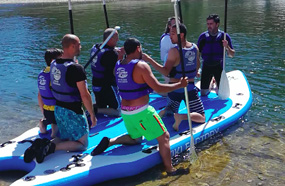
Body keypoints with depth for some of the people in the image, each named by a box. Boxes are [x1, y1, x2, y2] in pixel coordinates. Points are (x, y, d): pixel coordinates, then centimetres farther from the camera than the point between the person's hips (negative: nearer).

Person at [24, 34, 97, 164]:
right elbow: (84, 95, -20)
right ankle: (51, 147, -12)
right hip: (73, 113, -8)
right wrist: (92, 114, -10)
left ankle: (41, 144, 0)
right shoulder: (76, 68, -22)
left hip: (58, 109, 8)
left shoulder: (54, 64, 2)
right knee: (82, 144, 7)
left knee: (64, 138, 25)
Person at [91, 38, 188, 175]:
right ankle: (170, 170, 7)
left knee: (135, 138, 28)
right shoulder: (141, 65, -16)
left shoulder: (118, 65, 4)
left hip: (125, 111, 7)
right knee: (164, 137, 6)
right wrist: (179, 85, -8)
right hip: (141, 112, -7)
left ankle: (109, 142, 9)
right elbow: (158, 88, -18)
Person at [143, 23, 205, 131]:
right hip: (190, 89, 2)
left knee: (171, 109, 28)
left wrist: (149, 60, -24)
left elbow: (166, 72, -22)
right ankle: (182, 116, -22)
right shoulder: (195, 48, 0)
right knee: (201, 118, 7)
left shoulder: (174, 51, -17)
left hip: (174, 89, -1)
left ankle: (165, 111, -8)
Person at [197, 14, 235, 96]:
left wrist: (227, 47, -23)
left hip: (219, 67, -1)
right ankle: (211, 85, 36)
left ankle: (216, 84, 38)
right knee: (203, 93, 3)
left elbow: (232, 55, -3)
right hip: (206, 66, 1)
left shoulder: (224, 36, -5)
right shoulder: (203, 36, -2)